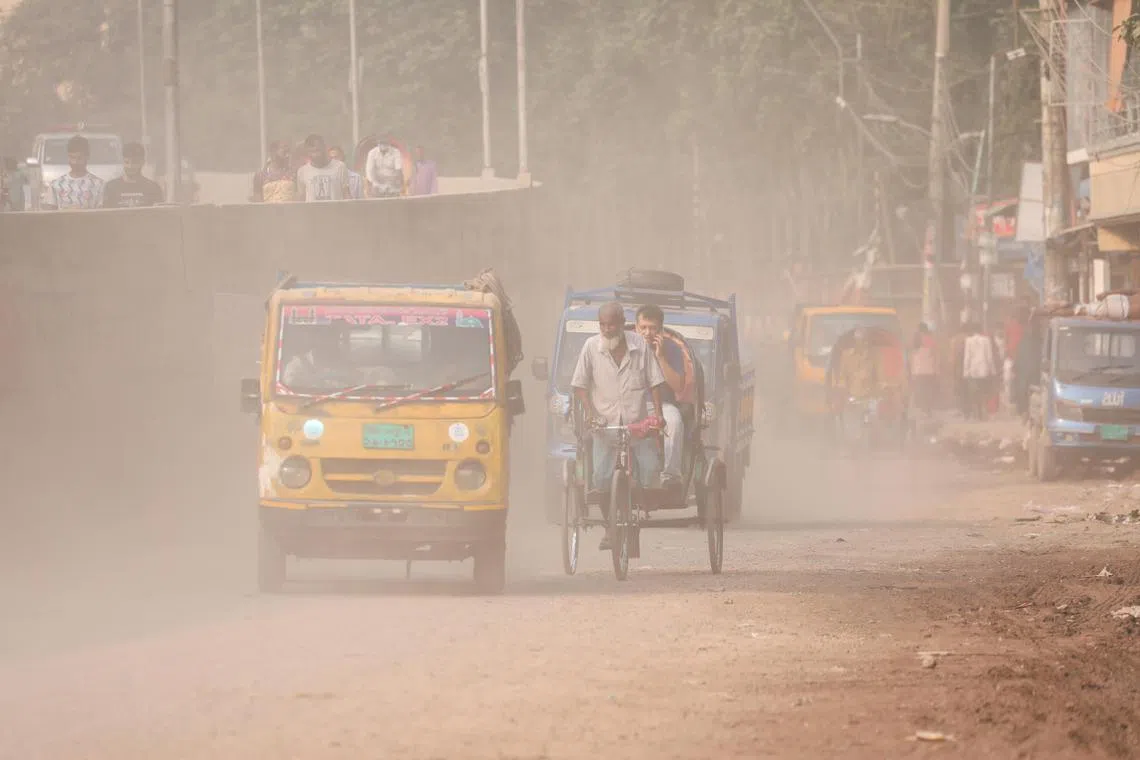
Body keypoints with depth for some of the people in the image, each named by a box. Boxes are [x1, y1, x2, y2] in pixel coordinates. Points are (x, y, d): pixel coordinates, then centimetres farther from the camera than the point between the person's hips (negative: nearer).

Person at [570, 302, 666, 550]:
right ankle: (610, 527, 8)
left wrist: (657, 412, -7)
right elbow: (580, 384, 1)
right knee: (601, 477, -9)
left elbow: (654, 381, 4)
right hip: (605, 423, 0)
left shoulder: (638, 345, -1)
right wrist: (589, 413, -13)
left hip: (637, 422, 0)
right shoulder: (591, 346, -2)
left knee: (649, 469, -12)